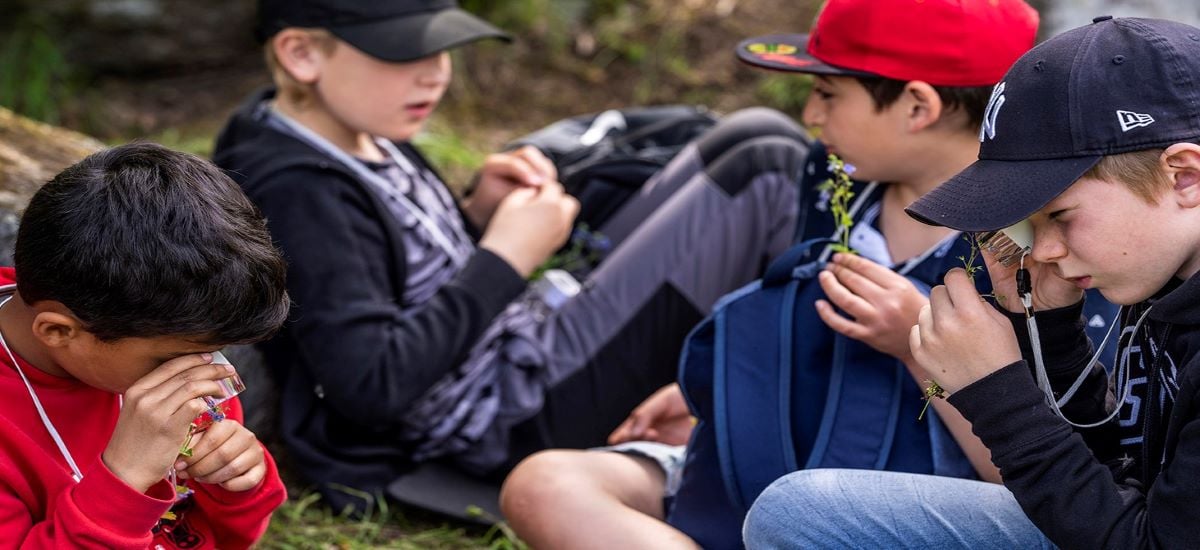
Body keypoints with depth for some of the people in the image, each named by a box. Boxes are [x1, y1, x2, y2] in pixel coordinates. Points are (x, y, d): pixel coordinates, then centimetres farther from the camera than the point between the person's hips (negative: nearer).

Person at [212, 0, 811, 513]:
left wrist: (476, 216, -1)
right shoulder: (295, 194, -22)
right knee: (766, 172, -11)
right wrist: (506, 258, -21)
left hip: (534, 330, 10)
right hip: (522, 418, -10)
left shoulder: (359, 134, 6)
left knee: (758, 134, 4)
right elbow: (374, 386, -29)